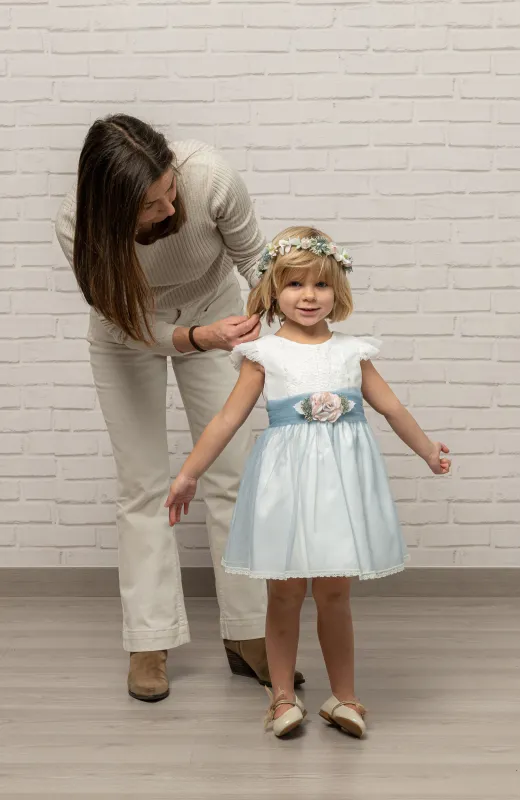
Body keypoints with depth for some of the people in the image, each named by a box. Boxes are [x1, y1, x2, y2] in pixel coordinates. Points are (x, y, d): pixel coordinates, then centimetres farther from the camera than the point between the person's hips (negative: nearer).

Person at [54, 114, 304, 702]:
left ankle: (248, 635, 11)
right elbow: (133, 326, -25)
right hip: (128, 335, 0)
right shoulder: (78, 225, -33)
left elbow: (253, 256, -18)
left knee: (230, 476, 0)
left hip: (212, 313, 1)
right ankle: (149, 642, 9)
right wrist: (200, 338, -42)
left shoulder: (209, 177, -35)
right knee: (143, 485, -2)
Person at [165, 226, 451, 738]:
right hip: (286, 481, -2)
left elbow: (392, 408, 19)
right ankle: (283, 697, 21)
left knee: (334, 594, 8)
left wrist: (427, 450, 28)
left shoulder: (352, 352, 8)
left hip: (341, 480, 2)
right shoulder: (264, 354, 0)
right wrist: (189, 474, -2)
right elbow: (228, 419, 0)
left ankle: (343, 697, 23)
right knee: (285, 593, 6)